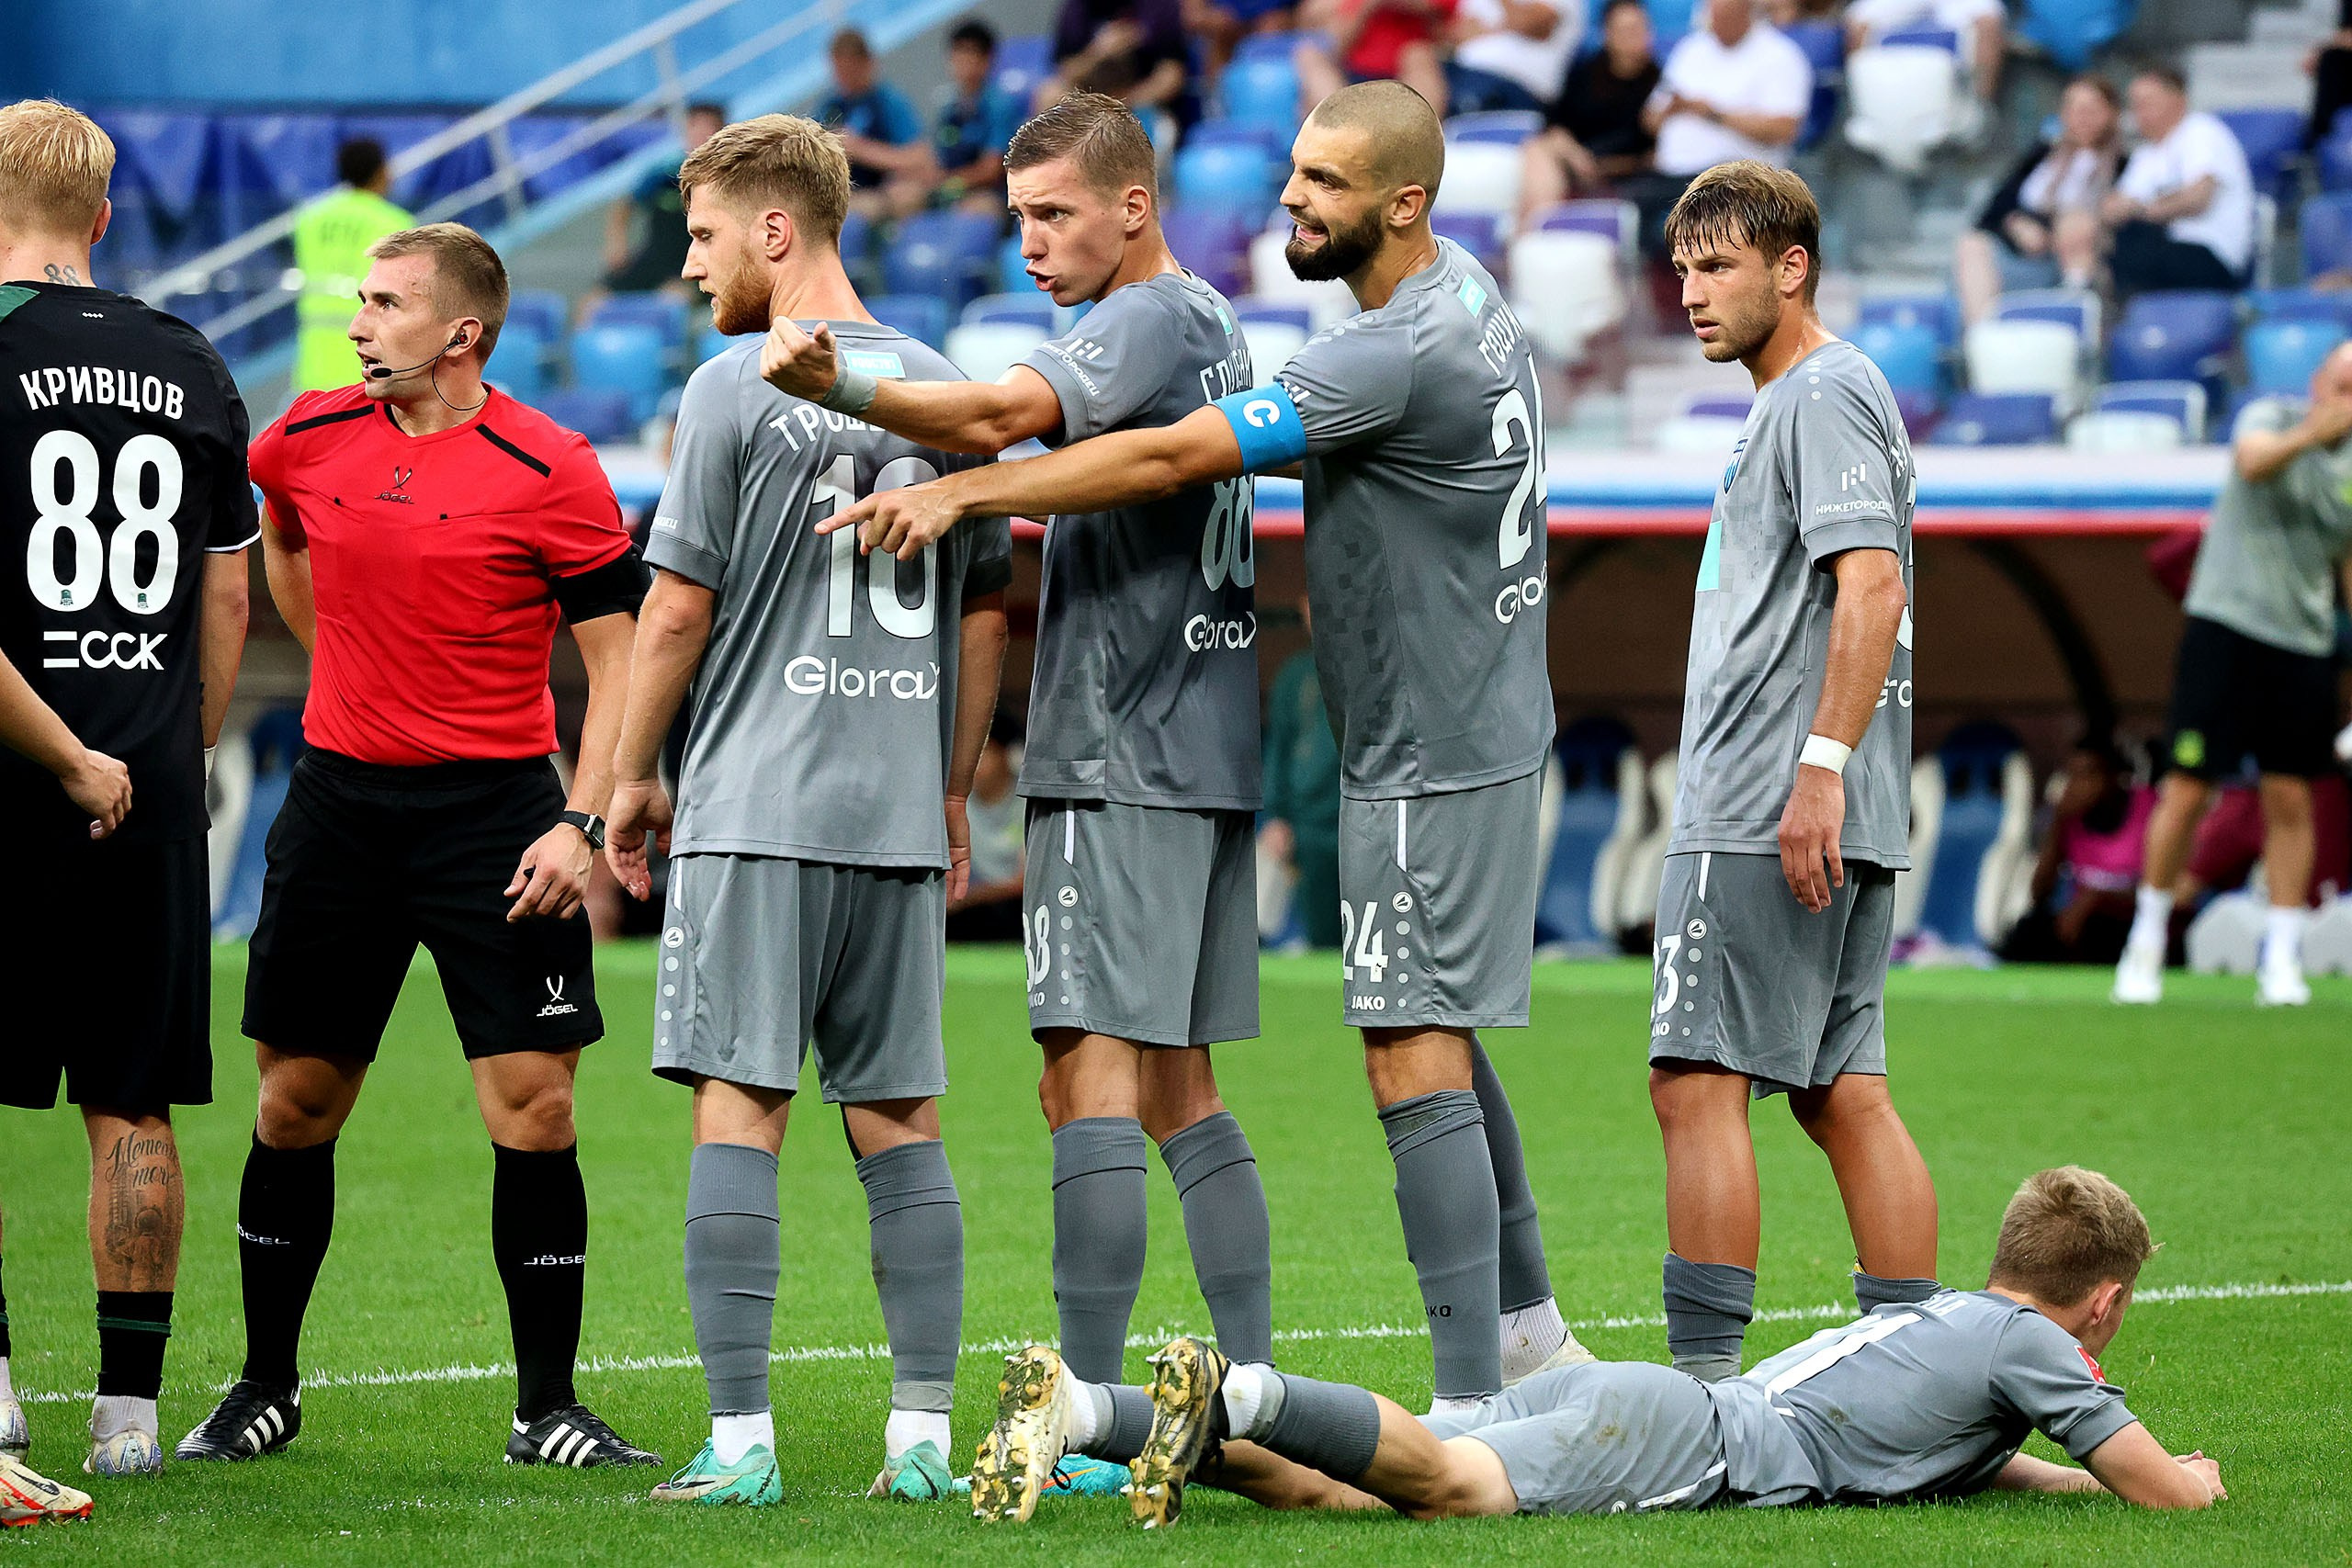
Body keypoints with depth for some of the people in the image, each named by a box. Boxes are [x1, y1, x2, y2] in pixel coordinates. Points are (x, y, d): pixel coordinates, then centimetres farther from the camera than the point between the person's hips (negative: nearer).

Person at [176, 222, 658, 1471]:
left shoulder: (548, 470, -9)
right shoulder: (306, 440, 5)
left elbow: (619, 658, -7)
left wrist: (581, 822, -15)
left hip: (494, 805, -4)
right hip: (340, 795, 4)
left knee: (533, 1108, -7)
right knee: (295, 1102, 7)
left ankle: (546, 1408, 2)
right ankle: (265, 1390, 21)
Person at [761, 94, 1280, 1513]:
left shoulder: (1149, 320, -11)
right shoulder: (1214, 323, 18)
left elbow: (1005, 414, -29)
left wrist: (838, 387, -43)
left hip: (1123, 759, -10)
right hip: (1209, 754, 10)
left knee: (1092, 1068, -11)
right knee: (1177, 1087, 12)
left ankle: (1091, 1410, -15)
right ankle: (1254, 1389, 13)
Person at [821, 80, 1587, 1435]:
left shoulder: (1403, 352, -24)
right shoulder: (1473, 301, 8)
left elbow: (1170, 458, -26)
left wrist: (963, 492, -23)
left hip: (1432, 758, -10)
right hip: (1478, 729, 10)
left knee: (1416, 1062, -9)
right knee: (1438, 1041, 20)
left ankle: (1473, 1405, -9)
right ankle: (1530, 1332, 29)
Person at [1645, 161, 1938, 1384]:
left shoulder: (1823, 395, -8)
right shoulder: (1797, 400, 23)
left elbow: (1871, 587, -20)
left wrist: (1821, 765, -26)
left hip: (1766, 819, -10)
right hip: (1838, 827, 10)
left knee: (1697, 1085, -10)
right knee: (1841, 1094, 8)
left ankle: (1703, 1374, -12)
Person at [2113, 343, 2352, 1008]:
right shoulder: (2269, 417, -4)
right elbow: (2252, 460, -29)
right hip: (2225, 625, -4)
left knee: (2290, 799, 2)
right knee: (2187, 789, -5)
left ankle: (2281, 960, 7)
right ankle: (2146, 940, 10)